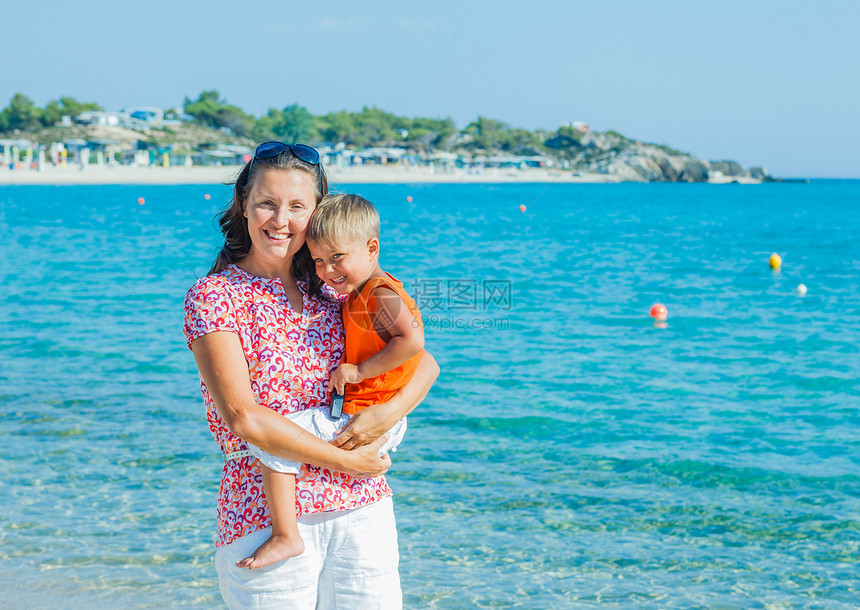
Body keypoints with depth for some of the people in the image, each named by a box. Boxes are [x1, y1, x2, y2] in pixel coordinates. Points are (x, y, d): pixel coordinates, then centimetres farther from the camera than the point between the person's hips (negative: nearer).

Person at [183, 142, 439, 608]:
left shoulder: (330, 292, 11)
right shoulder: (213, 295, -3)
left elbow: (423, 362, 12)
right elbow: (242, 417, -13)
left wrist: (389, 412, -8)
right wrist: (344, 461, -11)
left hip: (361, 508, 4)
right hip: (266, 516, -4)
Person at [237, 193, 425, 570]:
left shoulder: (380, 295, -17)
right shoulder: (357, 294, 13)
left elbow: (412, 341, -30)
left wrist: (358, 370, -25)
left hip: (361, 419, -11)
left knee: (270, 442, -17)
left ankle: (286, 537, -15)